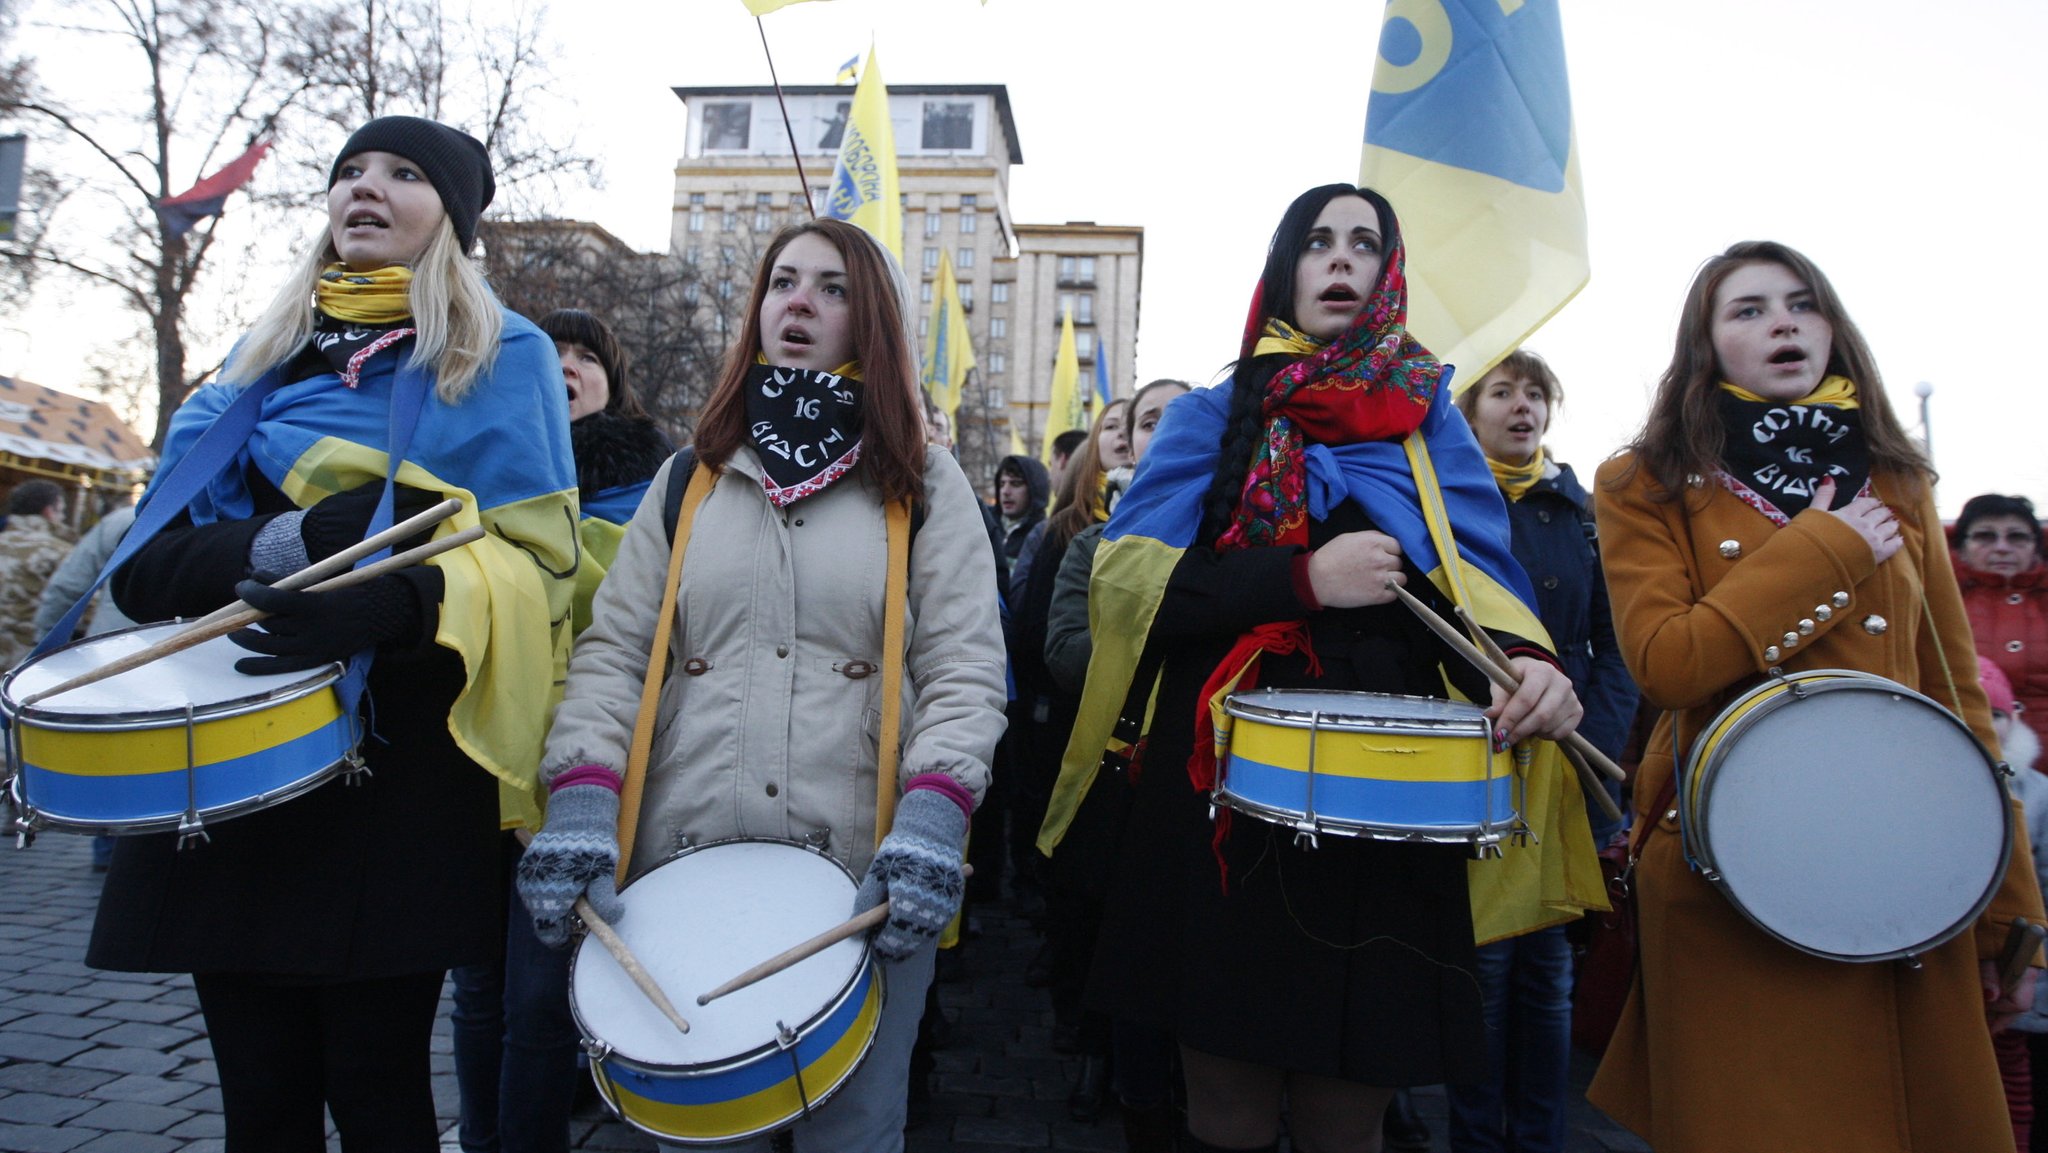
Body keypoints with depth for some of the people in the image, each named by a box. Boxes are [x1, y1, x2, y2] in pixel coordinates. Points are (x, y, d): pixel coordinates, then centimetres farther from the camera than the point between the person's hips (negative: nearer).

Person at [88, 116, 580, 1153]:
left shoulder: (502, 357, 5)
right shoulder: (261, 358, 18)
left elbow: (532, 559, -7)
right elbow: (146, 557, 9)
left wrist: (405, 599, -27)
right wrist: (284, 542, -13)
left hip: (398, 766, -4)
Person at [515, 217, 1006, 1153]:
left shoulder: (925, 487, 7)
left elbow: (966, 670, -2)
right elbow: (612, 652, 7)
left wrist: (932, 819, -18)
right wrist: (581, 800, -8)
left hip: (866, 883, -2)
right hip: (684, 871, 2)